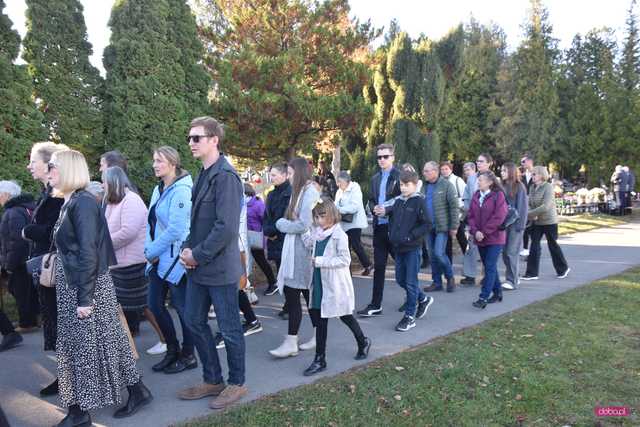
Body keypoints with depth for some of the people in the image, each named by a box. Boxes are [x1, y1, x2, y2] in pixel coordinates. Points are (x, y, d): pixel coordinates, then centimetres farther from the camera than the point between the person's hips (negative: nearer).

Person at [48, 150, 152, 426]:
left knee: (98, 342, 1)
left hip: (88, 287, -9)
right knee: (76, 345, 14)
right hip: (71, 286, 9)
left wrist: (85, 298, -21)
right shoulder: (70, 202, 11)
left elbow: (89, 252, -21)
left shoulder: (83, 202, -16)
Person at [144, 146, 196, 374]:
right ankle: (172, 350, 29)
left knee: (182, 306, 3)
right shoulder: (158, 189, 12)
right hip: (158, 259, 9)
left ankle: (188, 356, 19)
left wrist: (152, 251, -13)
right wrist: (149, 249, -1)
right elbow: (151, 222, 15)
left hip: (175, 258, -9)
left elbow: (175, 229, -20)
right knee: (154, 304, 12)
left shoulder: (181, 190, -15)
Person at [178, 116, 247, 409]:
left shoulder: (225, 175, -17)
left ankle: (237, 384, 26)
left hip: (219, 267, -9)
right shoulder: (204, 174, 11)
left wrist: (197, 255, -15)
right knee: (194, 321, 17)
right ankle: (212, 380, 34)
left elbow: (226, 227, -24)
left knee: (229, 329, 7)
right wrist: (187, 249, 2)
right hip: (198, 267, 9)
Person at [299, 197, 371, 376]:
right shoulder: (316, 233, 4)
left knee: (345, 316, 13)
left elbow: (345, 259, -19)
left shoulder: (339, 235, -16)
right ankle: (320, 359, 18)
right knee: (319, 319, 8)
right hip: (320, 283, 6)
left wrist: (320, 261, -22)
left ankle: (363, 342, 40)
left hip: (336, 285, -6)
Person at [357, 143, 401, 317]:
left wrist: (388, 210, -18)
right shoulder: (375, 178, 15)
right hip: (379, 227, 6)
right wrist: (374, 208, -3)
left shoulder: (400, 176, -6)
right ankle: (375, 305, 13)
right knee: (378, 267, 8)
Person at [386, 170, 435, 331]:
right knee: (400, 279, 13)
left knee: (411, 282, -1)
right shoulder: (398, 201, 9)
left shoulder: (419, 201, -10)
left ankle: (410, 316, 11)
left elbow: (426, 224, -12)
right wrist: (392, 234, 6)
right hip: (398, 247, 7)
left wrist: (411, 236, -18)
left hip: (413, 248, -7)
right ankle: (423, 299, 36)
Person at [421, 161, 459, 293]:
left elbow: (454, 207, -10)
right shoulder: (424, 187, 10)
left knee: (439, 253, -12)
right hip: (429, 227, 6)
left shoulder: (446, 185, -8)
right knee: (432, 256, 9)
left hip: (442, 227, -6)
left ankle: (450, 277, 11)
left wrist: (454, 226, -13)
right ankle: (437, 282, 20)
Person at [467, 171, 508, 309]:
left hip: (494, 238, -6)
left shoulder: (498, 195, -9)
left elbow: (499, 217, -15)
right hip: (480, 238, 6)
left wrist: (484, 232, -15)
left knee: (490, 267, -7)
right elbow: (471, 215, 6)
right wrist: (475, 231, -9)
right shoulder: (476, 195, 8)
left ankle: (483, 298, -6)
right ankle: (497, 293, 27)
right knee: (489, 266, 14)